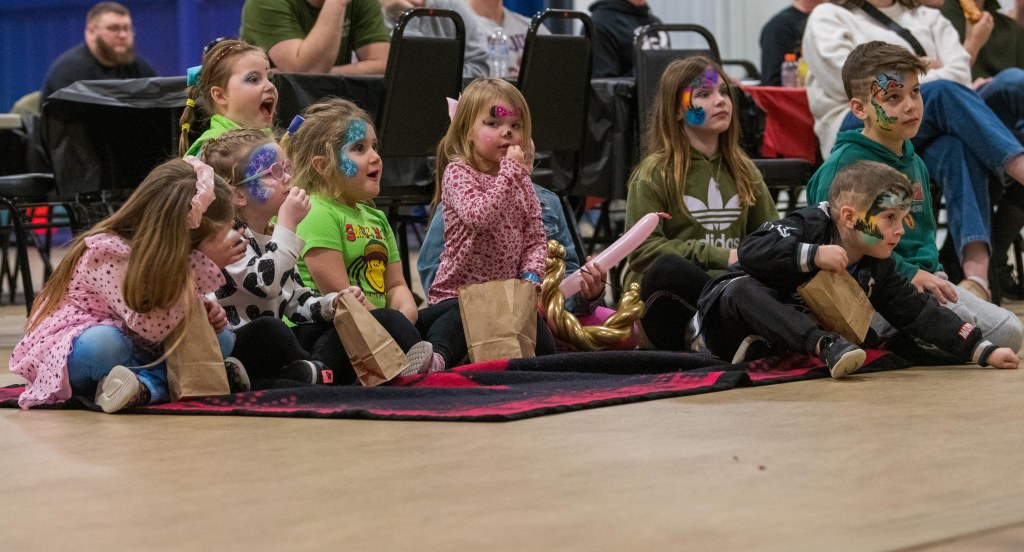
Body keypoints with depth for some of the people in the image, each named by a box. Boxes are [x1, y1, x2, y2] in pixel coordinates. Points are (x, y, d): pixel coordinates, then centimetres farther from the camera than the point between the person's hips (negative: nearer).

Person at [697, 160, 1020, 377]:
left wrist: (984, 351, -7)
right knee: (744, 287, -39)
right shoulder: (809, 227, -21)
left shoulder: (878, 269, -1)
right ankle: (826, 347, -54)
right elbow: (750, 252, -35)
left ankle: (763, 350, -23)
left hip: (797, 332, 6)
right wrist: (812, 256, -41)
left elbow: (920, 314, -1)